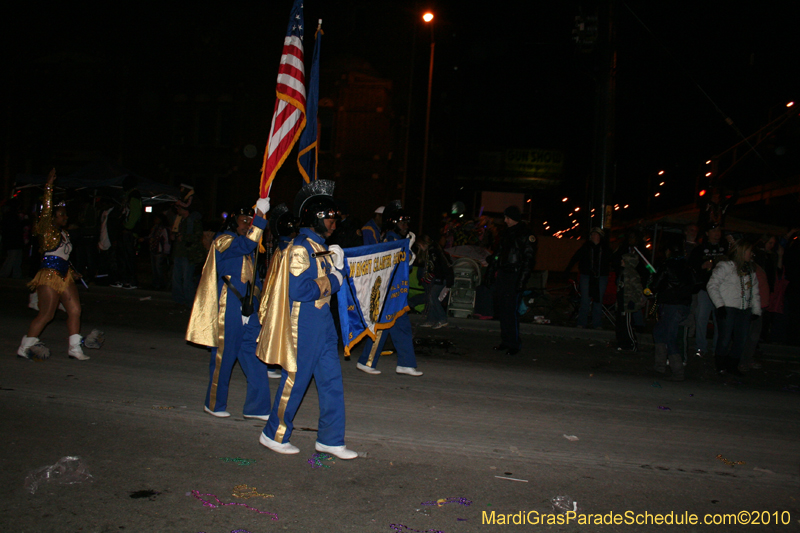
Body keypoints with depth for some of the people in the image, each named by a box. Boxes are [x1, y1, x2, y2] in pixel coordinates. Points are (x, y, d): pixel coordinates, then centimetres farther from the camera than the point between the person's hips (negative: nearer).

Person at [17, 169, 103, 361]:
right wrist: (49, 186, -20)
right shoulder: (47, 230, -6)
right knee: (46, 314, -6)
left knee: (75, 309, 3)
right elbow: (46, 209, -18)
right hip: (49, 276, -8)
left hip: (64, 276, 8)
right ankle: (24, 347, 7)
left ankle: (75, 347, 10)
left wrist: (73, 273, 18)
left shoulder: (64, 233, 17)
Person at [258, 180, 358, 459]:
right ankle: (274, 435, 22)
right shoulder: (300, 249, -17)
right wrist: (332, 282, -16)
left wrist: (336, 266, 5)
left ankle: (330, 439, 19)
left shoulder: (319, 247, 13)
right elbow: (298, 290, -26)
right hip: (303, 325, -9)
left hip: (322, 323, 9)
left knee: (332, 381, 10)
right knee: (295, 381, 4)